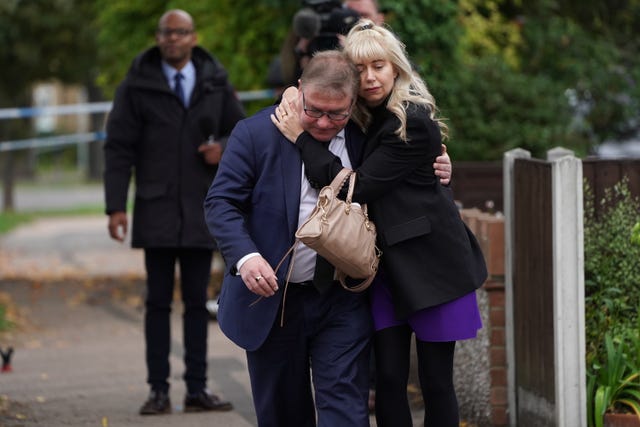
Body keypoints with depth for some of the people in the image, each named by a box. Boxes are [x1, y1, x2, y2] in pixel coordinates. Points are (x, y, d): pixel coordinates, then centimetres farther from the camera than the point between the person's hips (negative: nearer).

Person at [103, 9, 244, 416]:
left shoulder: (216, 83, 7)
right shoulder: (137, 86, 0)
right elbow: (119, 148, -2)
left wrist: (224, 149, -7)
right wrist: (116, 205, -9)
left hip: (203, 210, 2)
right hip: (156, 210, -2)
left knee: (197, 301, 6)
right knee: (158, 302, 1)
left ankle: (197, 389, 10)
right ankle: (159, 390, 4)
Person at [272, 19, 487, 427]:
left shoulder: (412, 122, -16)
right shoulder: (366, 119, 8)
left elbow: (357, 187, -19)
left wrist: (302, 137, -14)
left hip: (431, 265, -7)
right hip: (387, 266, 7)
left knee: (436, 381, 0)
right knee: (389, 379, 1)